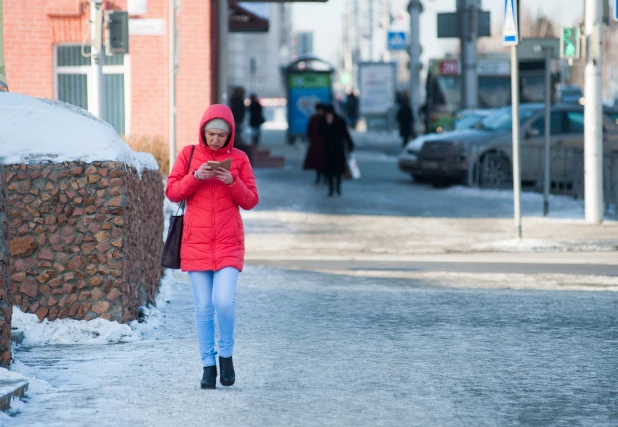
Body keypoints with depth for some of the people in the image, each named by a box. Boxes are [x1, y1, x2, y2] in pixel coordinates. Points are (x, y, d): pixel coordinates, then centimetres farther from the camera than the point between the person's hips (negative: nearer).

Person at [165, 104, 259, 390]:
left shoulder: (239, 159, 4)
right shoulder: (189, 154, 5)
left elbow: (250, 202, 4)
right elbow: (172, 192, 1)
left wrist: (232, 182, -13)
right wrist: (195, 176, -14)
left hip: (228, 243, -1)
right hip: (196, 242, 1)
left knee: (224, 301, -15)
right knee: (203, 307, 1)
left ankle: (226, 354, 8)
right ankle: (208, 365, 11)